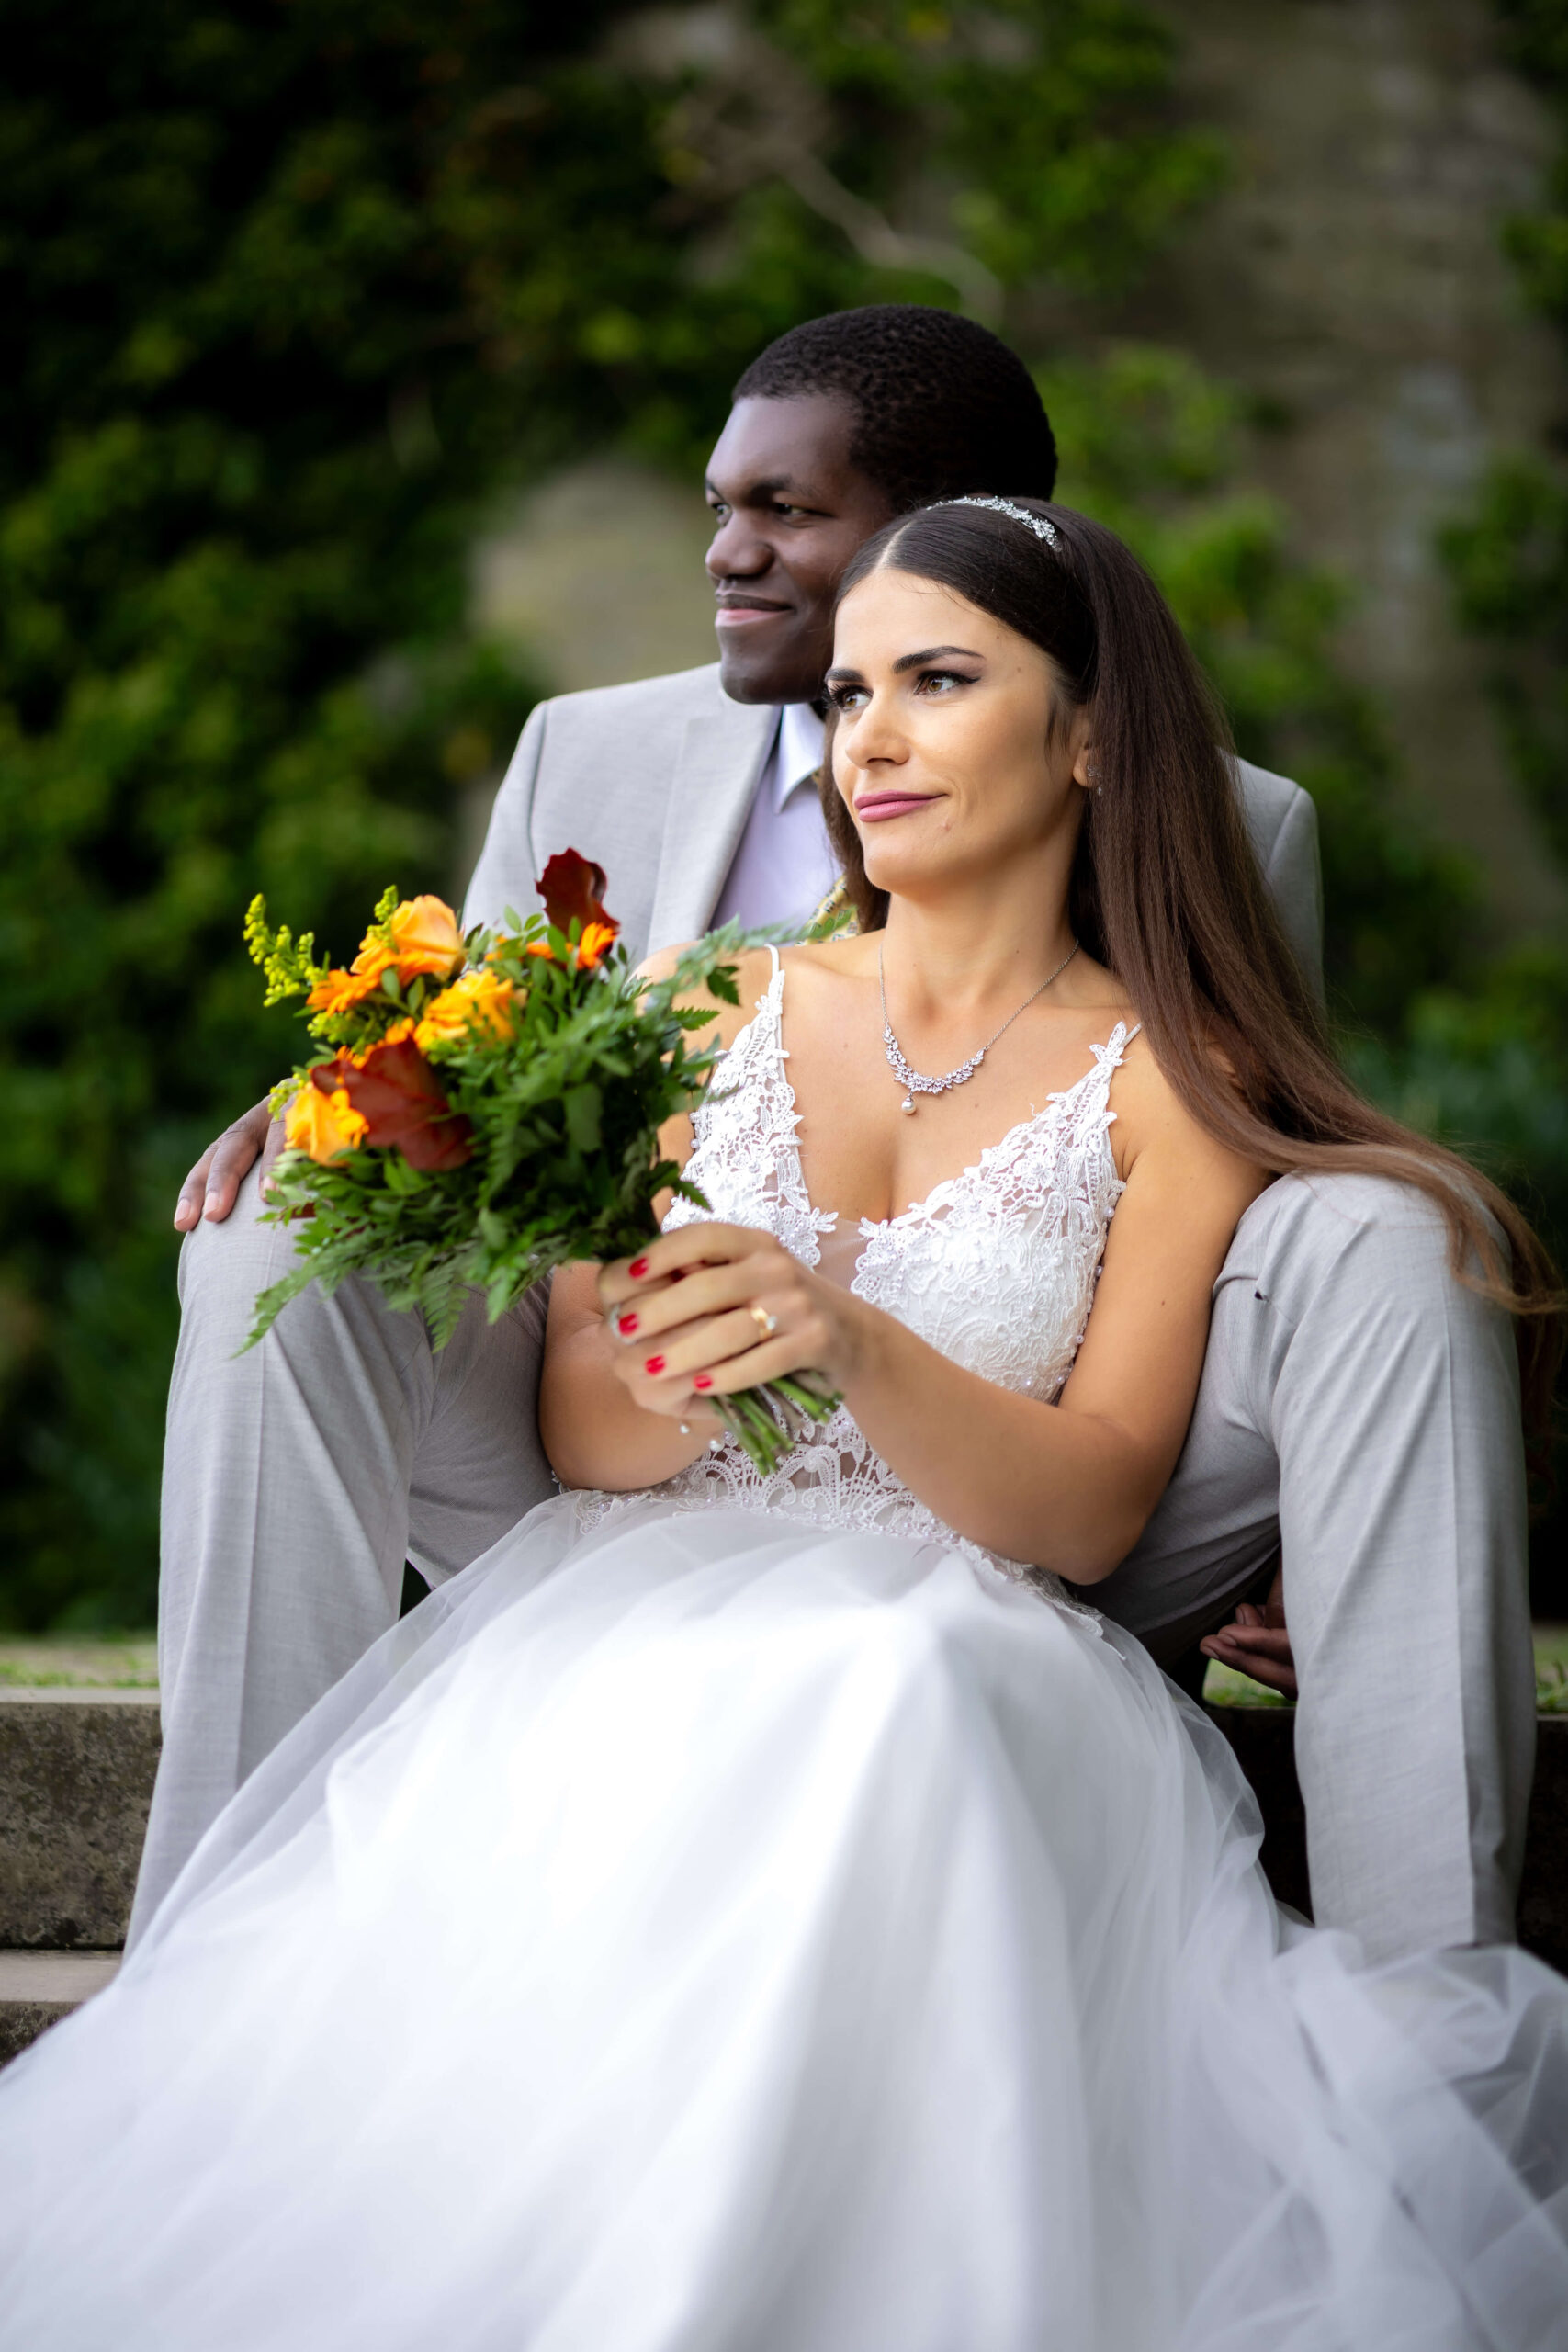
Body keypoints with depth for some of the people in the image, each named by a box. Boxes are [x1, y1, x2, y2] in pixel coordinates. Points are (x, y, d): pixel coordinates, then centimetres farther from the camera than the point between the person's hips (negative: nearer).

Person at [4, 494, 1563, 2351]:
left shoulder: (1174, 1084, 7)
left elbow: (1094, 1512, -2)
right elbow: (580, 1442, 10)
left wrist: (854, 1346, -21)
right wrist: (653, 1374, -16)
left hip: (965, 1652, -1)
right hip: (640, 1618, 2)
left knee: (881, 1715, -38)